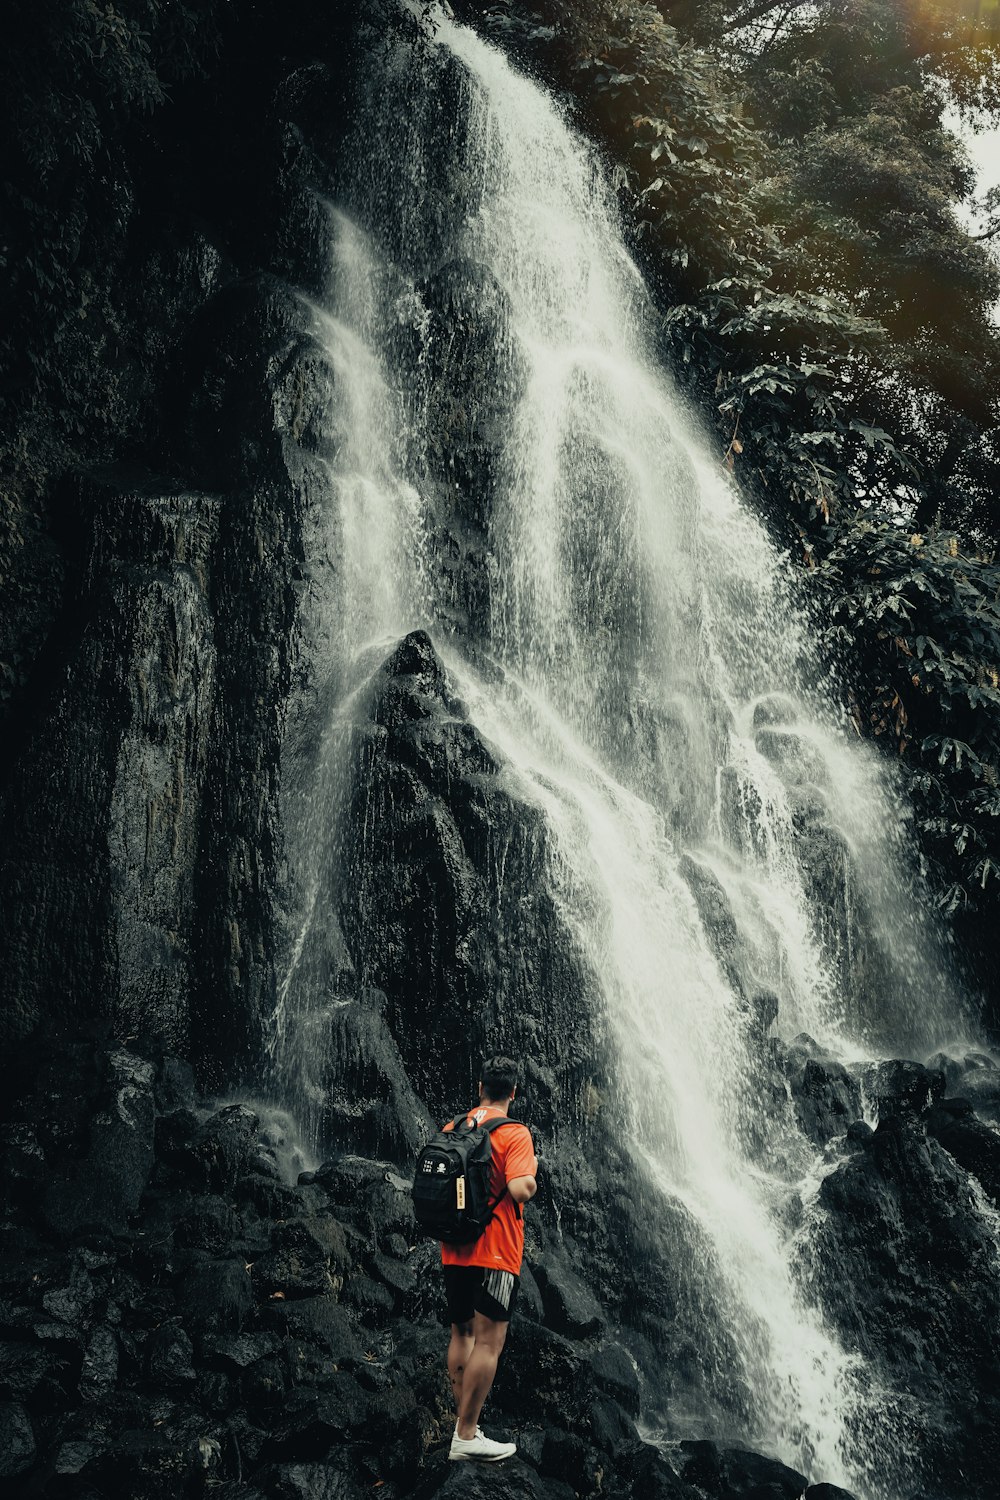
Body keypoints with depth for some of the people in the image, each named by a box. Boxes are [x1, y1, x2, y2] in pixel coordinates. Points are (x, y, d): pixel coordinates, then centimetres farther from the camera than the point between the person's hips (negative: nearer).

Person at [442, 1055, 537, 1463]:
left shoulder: (451, 1129, 8)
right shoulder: (515, 1133, -11)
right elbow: (520, 1190, -23)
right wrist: (532, 1170, -3)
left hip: (454, 1251, 7)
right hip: (495, 1252, -6)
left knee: (462, 1333, 17)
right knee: (488, 1340, -3)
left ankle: (465, 1423, 21)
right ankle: (466, 1437, -3)